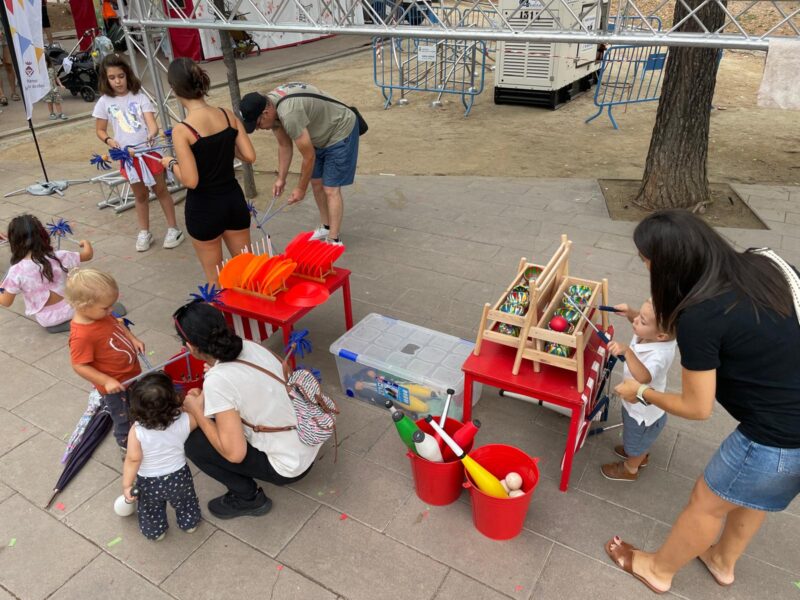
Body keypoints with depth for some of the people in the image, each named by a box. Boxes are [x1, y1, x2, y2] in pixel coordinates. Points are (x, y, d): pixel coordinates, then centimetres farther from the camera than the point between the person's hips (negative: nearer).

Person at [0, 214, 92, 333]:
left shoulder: (16, 271, -19)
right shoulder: (58, 257, -18)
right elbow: (88, 254, -3)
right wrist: (86, 243, 19)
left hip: (46, 320, 3)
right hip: (68, 311, -3)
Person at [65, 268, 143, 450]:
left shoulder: (100, 314, -11)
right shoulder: (82, 336, -36)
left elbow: (117, 325, 9)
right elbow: (80, 366, -29)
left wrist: (133, 339, -4)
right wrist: (106, 381, -30)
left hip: (131, 374, 8)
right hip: (115, 386, -8)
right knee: (124, 420, 16)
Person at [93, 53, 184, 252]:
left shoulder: (139, 97, -3)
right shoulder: (105, 102, 1)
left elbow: (151, 123, -13)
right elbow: (100, 130, 9)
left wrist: (153, 133, -36)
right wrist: (109, 140, -12)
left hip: (149, 151, -2)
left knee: (161, 190, 8)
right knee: (140, 196, 12)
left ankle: (173, 229, 18)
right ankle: (144, 233, 25)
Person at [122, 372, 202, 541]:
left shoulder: (137, 431, -31)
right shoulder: (184, 421, -26)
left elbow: (133, 459, -27)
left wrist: (126, 485, -16)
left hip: (148, 483, -1)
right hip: (178, 476, 1)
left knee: (150, 510, 31)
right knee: (185, 501, 32)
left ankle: (155, 531, 53)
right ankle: (189, 523, 54)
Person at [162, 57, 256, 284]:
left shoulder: (182, 130, -18)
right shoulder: (227, 115, -4)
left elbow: (191, 180, -20)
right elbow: (250, 156, -2)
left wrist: (171, 163, -1)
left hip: (204, 208, -5)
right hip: (234, 199, 5)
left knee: (216, 279, 15)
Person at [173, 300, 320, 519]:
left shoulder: (217, 381, -25)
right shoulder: (249, 346, -5)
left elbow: (235, 453, -22)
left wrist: (197, 411, -10)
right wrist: (207, 400, 11)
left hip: (289, 465, -7)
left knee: (193, 442, -1)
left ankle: (249, 498, 13)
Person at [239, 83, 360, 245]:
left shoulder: (289, 113, -37)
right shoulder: (269, 105, -10)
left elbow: (309, 156, -27)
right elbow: (284, 145, 4)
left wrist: (301, 189, -14)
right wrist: (281, 178, 2)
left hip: (340, 130, -9)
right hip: (322, 135, 9)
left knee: (331, 189, -10)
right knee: (316, 182, 13)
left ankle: (334, 240, -3)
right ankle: (326, 227, 28)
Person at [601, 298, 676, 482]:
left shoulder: (659, 355, -44)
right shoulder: (649, 334, -21)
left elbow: (644, 377, -61)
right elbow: (638, 322, 1)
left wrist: (627, 351, -67)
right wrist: (630, 312, -18)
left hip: (643, 413, -8)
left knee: (636, 445, 25)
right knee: (636, 439, 38)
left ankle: (630, 469, 53)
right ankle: (640, 455, 66)